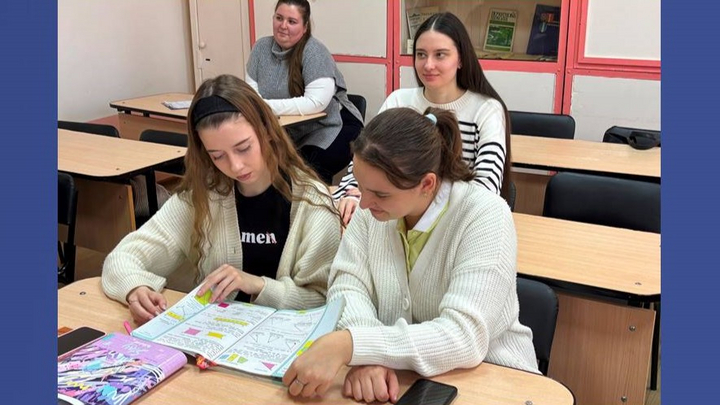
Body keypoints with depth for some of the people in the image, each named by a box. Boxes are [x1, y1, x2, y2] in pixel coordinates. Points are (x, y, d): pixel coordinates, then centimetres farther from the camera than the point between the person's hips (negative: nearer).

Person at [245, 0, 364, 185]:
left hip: (329, 130, -5)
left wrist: (267, 106, -30)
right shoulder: (262, 47, 0)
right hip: (289, 133, 5)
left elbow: (316, 102, -27)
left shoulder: (314, 52, -17)